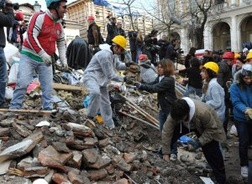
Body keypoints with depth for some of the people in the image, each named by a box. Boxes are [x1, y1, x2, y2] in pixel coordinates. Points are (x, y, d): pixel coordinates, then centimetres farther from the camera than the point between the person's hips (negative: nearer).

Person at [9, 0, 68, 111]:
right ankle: (14, 108, -2)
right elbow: (31, 36, -20)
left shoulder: (59, 26, 11)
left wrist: (64, 61, 6)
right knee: (23, 82, -13)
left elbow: (61, 44, 18)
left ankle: (48, 109, 10)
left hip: (46, 60, 6)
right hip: (29, 56, -6)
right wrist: (43, 54, -27)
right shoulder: (40, 17, -12)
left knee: (48, 86, 2)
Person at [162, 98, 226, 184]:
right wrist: (166, 153, -24)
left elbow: (212, 129, -28)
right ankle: (161, 160, 6)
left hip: (209, 126, -3)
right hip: (187, 123, 3)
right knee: (172, 133, -15)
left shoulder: (203, 112, -45)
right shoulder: (175, 113, -33)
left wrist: (199, 142, -34)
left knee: (212, 152, -9)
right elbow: (166, 131, -27)